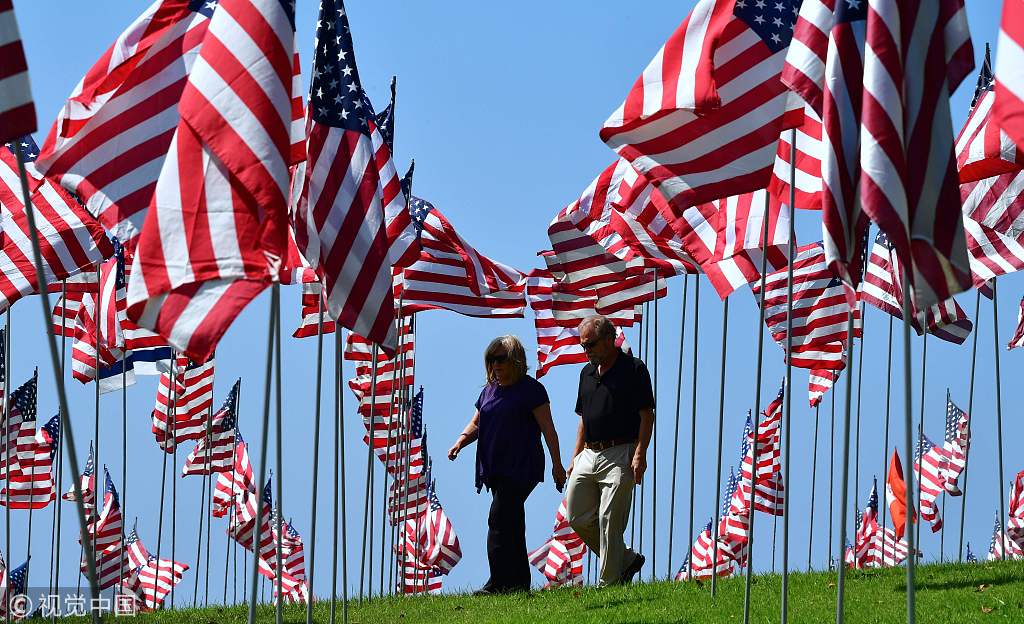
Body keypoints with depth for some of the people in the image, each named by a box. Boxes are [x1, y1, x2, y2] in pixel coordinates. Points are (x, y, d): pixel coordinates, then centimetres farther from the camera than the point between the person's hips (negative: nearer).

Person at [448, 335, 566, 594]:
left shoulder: (530, 389, -5)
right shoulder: (489, 390, 16)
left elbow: (547, 428, -6)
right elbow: (476, 424, 21)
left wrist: (557, 465, -9)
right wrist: (461, 442, 0)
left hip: (520, 468, -8)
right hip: (495, 470, 8)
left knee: (500, 522, -16)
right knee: (513, 526, 10)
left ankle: (499, 583, -19)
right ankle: (519, 582, 14)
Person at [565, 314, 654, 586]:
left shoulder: (633, 369, -5)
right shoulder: (587, 372, 16)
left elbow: (647, 416, -8)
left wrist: (640, 455, -17)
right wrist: (576, 457, 15)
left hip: (620, 455, -8)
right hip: (589, 455, 8)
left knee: (609, 520, -10)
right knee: (578, 518, 5)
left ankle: (609, 582, -5)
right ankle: (626, 559, 18)